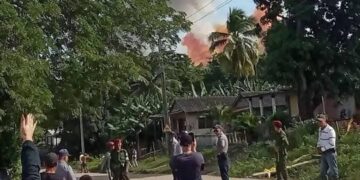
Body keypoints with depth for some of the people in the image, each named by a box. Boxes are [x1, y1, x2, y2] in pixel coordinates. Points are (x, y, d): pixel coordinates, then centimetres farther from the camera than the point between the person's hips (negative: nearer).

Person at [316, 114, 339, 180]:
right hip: (323, 153, 8)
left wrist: (322, 149, -16)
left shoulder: (330, 130, -19)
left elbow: (332, 144, -23)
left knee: (333, 172, 0)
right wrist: (318, 147, 2)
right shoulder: (320, 129, 7)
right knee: (323, 172, 16)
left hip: (330, 153, -8)